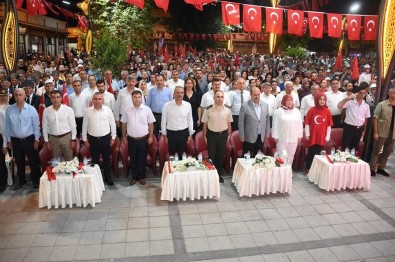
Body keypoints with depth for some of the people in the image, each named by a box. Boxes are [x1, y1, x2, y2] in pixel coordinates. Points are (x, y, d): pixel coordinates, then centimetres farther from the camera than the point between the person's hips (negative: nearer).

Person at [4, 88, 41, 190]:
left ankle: (35, 180, 26)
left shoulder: (31, 109, -9)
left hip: (29, 139, -2)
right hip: (15, 140, 2)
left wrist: (36, 140, -4)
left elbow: (36, 126, -4)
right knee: (19, 162, 16)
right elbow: (7, 126, 3)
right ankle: (21, 180, 33)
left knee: (33, 161, 8)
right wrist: (8, 140, 5)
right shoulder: (9, 110, -3)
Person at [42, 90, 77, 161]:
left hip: (66, 137, -2)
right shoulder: (46, 111, -1)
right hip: (53, 138, 2)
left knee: (69, 160, 6)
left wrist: (73, 139, -4)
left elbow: (73, 125, -4)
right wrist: (46, 140, 5)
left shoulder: (68, 109, -8)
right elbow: (45, 127, 5)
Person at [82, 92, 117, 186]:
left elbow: (112, 124, 2)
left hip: (106, 138, 0)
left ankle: (108, 178, 27)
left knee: (107, 159, 12)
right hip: (93, 139, 0)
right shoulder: (88, 111, -4)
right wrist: (85, 139, 5)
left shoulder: (108, 110, -6)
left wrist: (113, 137, 2)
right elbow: (84, 125, 4)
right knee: (94, 160, 12)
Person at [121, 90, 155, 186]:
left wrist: (150, 136, -4)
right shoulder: (128, 110, 0)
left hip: (143, 139, -1)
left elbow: (151, 124, -1)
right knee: (133, 159, 12)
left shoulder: (147, 109, -5)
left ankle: (142, 177, 25)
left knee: (142, 159, 9)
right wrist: (124, 137, 6)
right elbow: (124, 124, 7)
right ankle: (134, 177, 27)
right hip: (131, 139, 2)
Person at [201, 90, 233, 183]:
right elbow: (205, 123, -4)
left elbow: (229, 123, 5)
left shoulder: (227, 109, -4)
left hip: (223, 134, 2)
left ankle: (219, 174, 30)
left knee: (221, 155, 14)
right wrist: (205, 136, -2)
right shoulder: (208, 109, -10)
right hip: (212, 134, -2)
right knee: (211, 155, 8)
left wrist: (229, 135, 6)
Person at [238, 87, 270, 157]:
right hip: (249, 138, -3)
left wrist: (267, 134, 10)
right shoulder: (245, 106, -10)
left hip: (261, 137, 4)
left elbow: (267, 120, 10)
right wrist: (242, 136, -6)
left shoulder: (265, 105, 3)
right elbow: (241, 122, -7)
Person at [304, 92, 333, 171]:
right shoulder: (311, 110, -5)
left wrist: (327, 137, 1)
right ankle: (308, 169, 20)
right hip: (312, 136, -1)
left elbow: (329, 125, 2)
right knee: (311, 153, 8)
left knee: (318, 153, 8)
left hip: (322, 137, 1)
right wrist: (307, 134, -5)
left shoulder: (327, 111, -1)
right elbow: (307, 123, -3)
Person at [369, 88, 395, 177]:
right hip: (382, 132, -4)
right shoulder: (382, 104, -4)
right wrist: (375, 132, -13)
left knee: (387, 152, 13)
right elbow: (375, 118, -7)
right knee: (376, 151, 2)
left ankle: (381, 168, 26)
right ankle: (372, 169, 11)